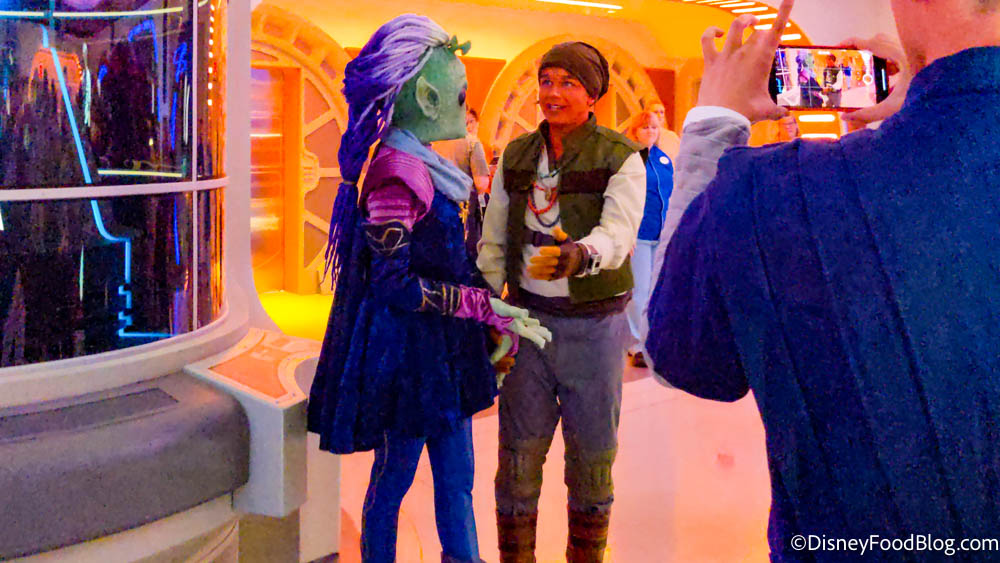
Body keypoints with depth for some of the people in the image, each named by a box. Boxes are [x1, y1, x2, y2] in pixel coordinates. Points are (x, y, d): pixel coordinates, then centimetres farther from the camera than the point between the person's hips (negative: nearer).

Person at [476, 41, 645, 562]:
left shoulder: (620, 158, -6)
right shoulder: (515, 156, 7)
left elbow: (619, 232, -22)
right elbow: (493, 242, 9)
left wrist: (579, 254, -44)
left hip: (594, 323, -3)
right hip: (527, 318, 3)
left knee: (591, 455, 9)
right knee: (518, 451, 7)